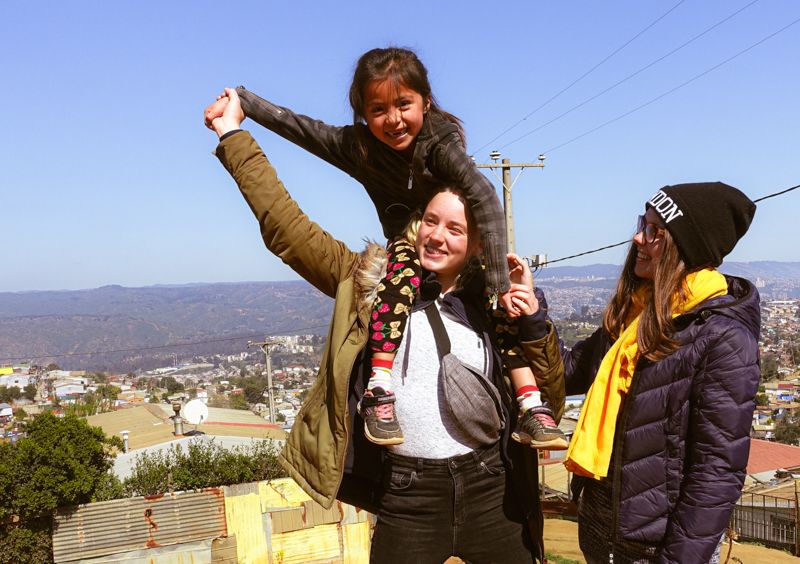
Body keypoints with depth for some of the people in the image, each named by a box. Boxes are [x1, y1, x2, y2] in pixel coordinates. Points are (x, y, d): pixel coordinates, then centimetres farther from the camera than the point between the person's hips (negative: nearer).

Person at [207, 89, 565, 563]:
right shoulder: (369, 281, 0)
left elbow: (550, 402, 5)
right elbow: (286, 228, -1)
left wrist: (535, 323, -10)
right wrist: (234, 137, 3)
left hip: (490, 492, 1)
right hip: (407, 501, -1)